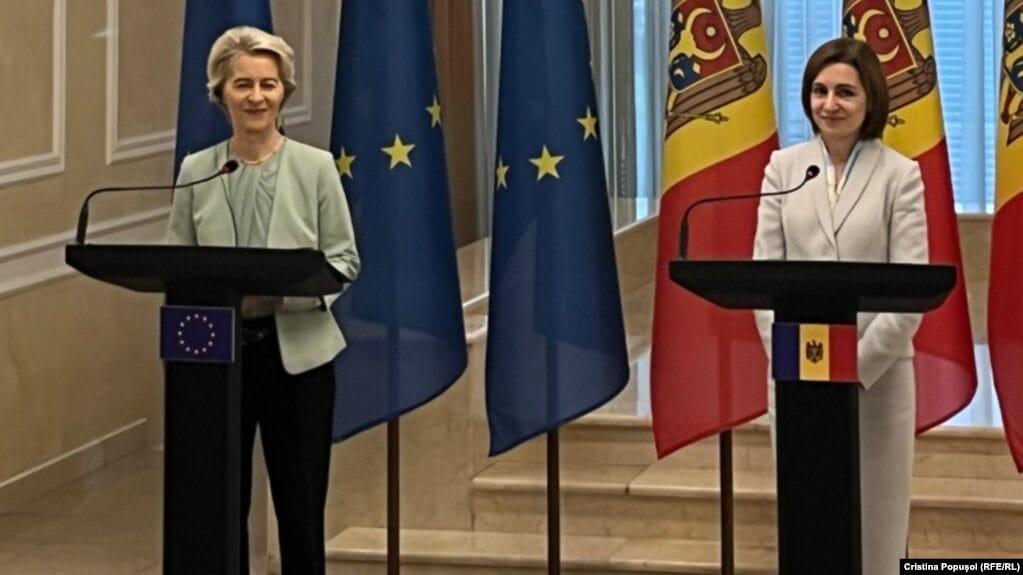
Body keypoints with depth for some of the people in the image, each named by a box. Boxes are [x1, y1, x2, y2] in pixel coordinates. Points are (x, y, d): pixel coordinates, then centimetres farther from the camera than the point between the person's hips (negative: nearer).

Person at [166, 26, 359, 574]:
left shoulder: (315, 166, 1)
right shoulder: (195, 170, 5)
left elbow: (344, 258, -1)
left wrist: (287, 286, -19)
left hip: (297, 353, -1)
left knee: (300, 511, 3)